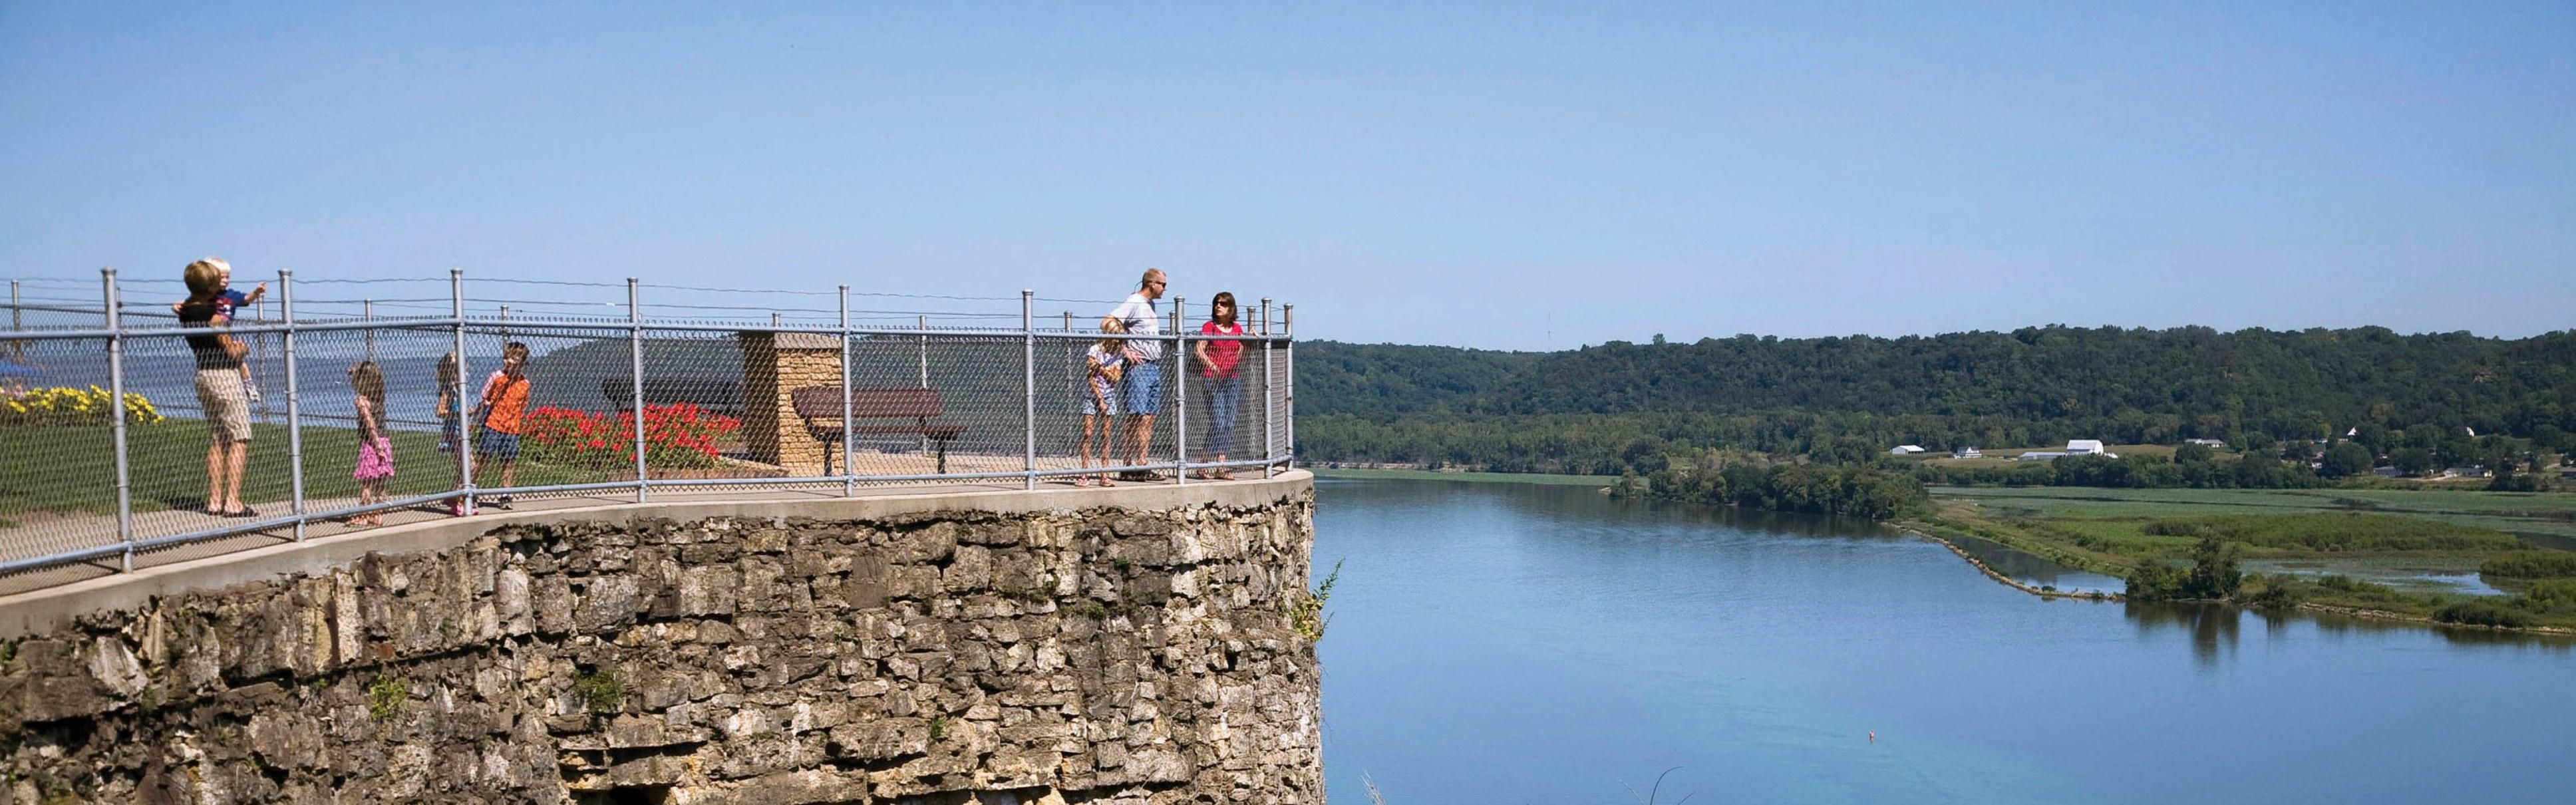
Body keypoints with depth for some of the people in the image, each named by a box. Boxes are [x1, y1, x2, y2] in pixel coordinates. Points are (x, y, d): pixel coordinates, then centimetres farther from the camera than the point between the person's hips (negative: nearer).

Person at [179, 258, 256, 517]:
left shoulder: (186, 311, 5)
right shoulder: (215, 315, -19)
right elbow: (232, 351, -12)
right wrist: (244, 347, 5)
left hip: (203, 375, 9)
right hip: (224, 375, -9)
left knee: (216, 440, 14)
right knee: (239, 438, -5)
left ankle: (214, 500, 14)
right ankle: (232, 502, -10)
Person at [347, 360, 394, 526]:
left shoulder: (362, 400, -11)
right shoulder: (378, 398, 6)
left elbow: (370, 424, -17)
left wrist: (377, 444, -19)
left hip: (369, 444, -7)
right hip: (383, 442, 7)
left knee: (365, 482, 0)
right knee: (379, 483, 11)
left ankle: (364, 516, 1)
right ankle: (378, 515, 16)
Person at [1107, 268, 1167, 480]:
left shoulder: (1150, 305, 19)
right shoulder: (1133, 303, -8)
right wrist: (1126, 351, -18)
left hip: (1155, 366, 9)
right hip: (1139, 366, -9)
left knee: (1149, 417, 7)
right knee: (1138, 418, -10)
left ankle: (1141, 465, 9)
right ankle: (1131, 466, -8)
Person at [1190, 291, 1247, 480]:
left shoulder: (1237, 328, 12)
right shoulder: (1209, 326, -2)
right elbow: (1198, 349, -11)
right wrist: (1211, 366, -25)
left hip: (1233, 379, 6)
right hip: (1213, 379, -6)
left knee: (1229, 423, 3)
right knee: (1218, 422, -11)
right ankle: (1220, 466, -4)